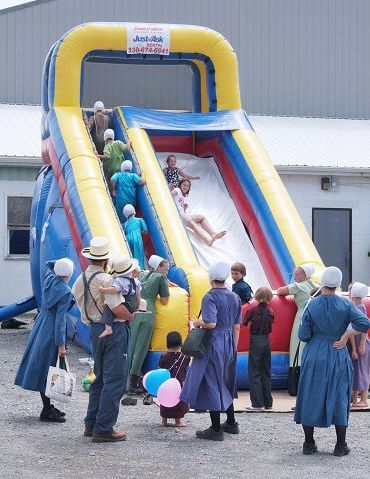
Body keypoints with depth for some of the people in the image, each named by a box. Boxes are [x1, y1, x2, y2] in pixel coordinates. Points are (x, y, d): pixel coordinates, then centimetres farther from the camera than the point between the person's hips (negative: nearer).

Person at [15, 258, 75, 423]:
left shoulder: (49, 279, 1)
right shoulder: (66, 292, -18)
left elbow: (48, 265, 27)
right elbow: (60, 318, -20)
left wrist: (62, 262, 16)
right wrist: (61, 344, -19)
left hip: (40, 326, 8)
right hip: (52, 331, -8)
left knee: (40, 366, 12)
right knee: (48, 370, -4)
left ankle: (48, 407, 22)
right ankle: (47, 412, 0)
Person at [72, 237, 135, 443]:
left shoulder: (80, 281, 7)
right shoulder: (106, 280, -18)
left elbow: (83, 306, 11)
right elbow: (118, 309, -24)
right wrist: (131, 316, -7)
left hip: (95, 330, 8)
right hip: (115, 330, -8)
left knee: (100, 378, 20)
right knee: (114, 381, -3)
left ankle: (91, 424, 25)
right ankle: (103, 429, -3)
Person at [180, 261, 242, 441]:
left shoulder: (210, 297, -14)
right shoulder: (235, 297, 7)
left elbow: (211, 323, -25)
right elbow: (237, 327, 10)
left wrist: (198, 323, -5)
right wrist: (233, 348, 16)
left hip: (213, 343, -7)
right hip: (230, 343, 7)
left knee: (212, 384, 0)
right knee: (225, 383, 21)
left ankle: (216, 429, 2)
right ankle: (231, 423, 30)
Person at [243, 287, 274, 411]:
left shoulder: (253, 310, -12)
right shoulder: (270, 311, 2)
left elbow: (245, 322, 0)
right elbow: (270, 327, 10)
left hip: (256, 341, -5)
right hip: (266, 341, 5)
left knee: (254, 373, 0)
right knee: (266, 372, 14)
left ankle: (258, 403, -3)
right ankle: (267, 402, 18)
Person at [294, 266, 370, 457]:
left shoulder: (312, 305, -7)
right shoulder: (345, 305, -6)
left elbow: (303, 335, -6)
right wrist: (346, 336, -8)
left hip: (314, 356, 0)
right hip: (338, 356, 0)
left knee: (311, 397, 9)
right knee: (339, 398, 8)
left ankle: (309, 444, 13)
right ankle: (340, 445, 10)